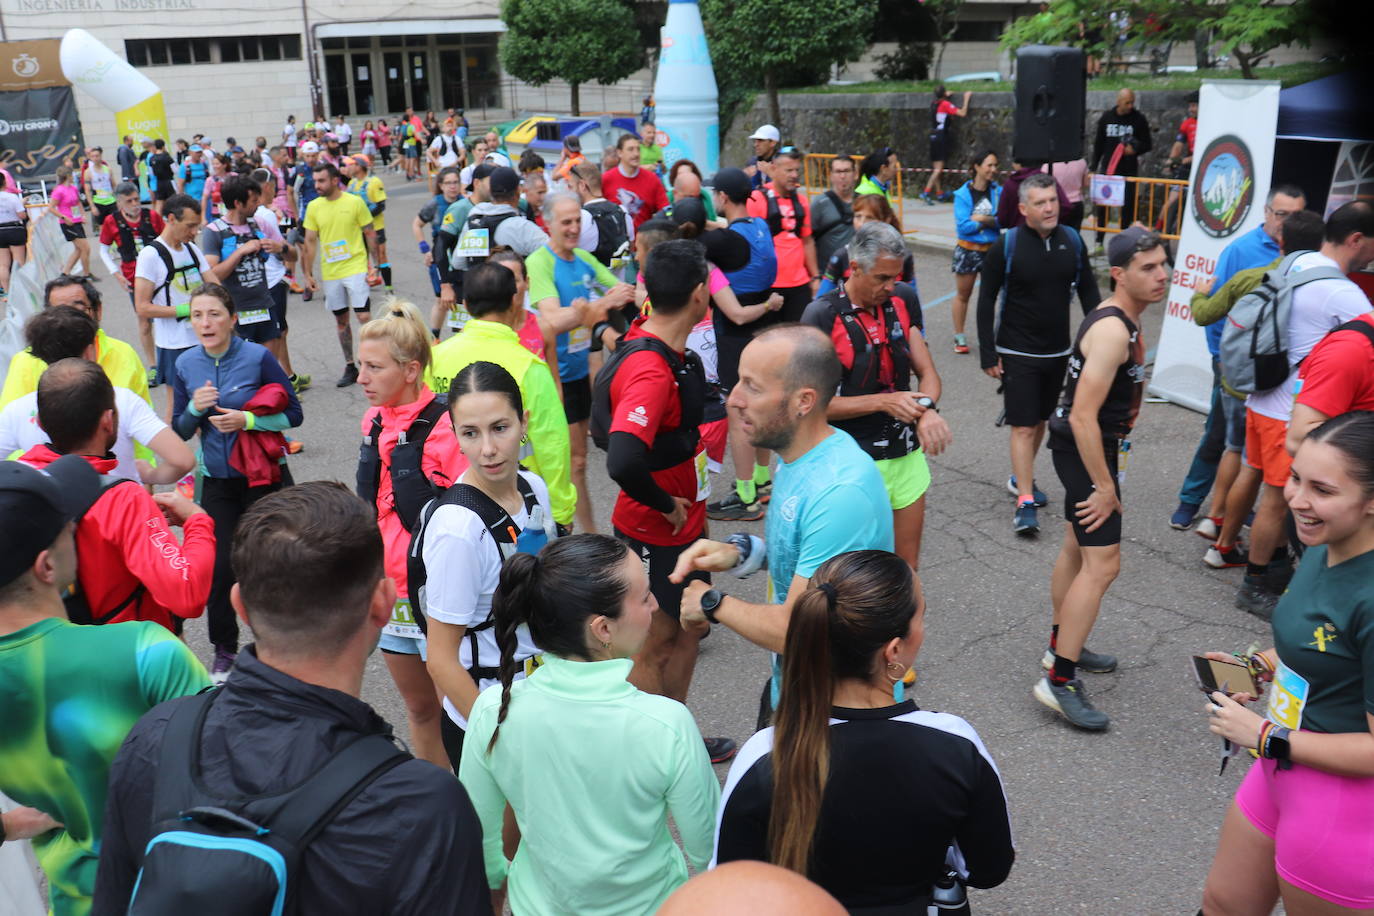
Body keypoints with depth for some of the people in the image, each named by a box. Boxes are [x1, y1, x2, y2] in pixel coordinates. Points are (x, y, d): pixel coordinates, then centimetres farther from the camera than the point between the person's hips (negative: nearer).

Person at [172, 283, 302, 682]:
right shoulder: (186, 364, 2)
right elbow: (179, 431, 8)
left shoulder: (257, 357, -10)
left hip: (264, 477, -3)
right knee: (220, 567, 1)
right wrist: (195, 408, -12)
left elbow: (293, 413, -6)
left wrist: (246, 420, -19)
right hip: (216, 481, 3)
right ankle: (224, 651, 22)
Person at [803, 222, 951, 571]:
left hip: (908, 457, 5)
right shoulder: (823, 315, -15)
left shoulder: (903, 300, 3)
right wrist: (885, 402, -21)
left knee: (907, 568, 15)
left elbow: (927, 372, 5)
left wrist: (927, 409, -17)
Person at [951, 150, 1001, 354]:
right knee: (963, 294, 10)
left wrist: (982, 219, -19)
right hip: (967, 250, -1)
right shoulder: (963, 194, -8)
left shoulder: (998, 192, -1)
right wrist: (991, 221, -12)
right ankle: (959, 337, 22)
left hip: (992, 250, 2)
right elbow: (962, 226, -16)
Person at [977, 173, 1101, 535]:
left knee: (1040, 421, 17)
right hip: (1017, 354, -5)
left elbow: (1088, 293, 9)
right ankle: (1026, 502, -1)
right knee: (1023, 427, -5)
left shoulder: (1072, 241, 0)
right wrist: (988, 354, -10)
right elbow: (986, 301, -7)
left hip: (1058, 352, 5)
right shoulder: (1007, 245, -12)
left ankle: (1020, 478, 36)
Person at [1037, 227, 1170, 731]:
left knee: (1078, 546, 20)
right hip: (1084, 448, -11)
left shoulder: (1127, 320, 8)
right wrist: (1104, 487, -24)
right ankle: (1059, 680, -6)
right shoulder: (1112, 331, -25)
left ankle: (1061, 647, 35)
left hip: (1094, 443, 11)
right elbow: (1083, 416, -29)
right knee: (1102, 563, -11)